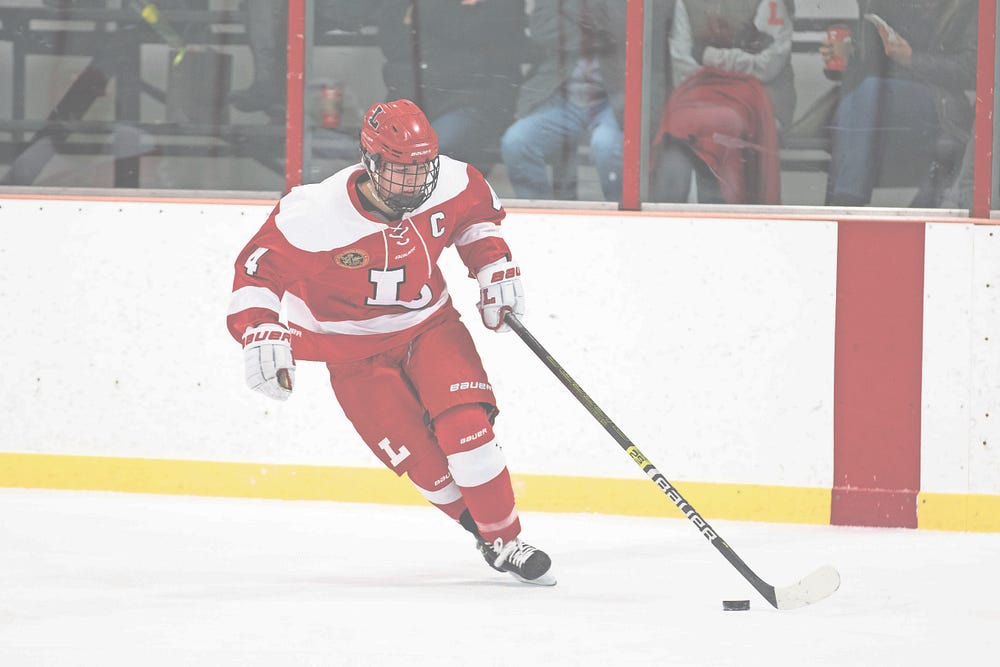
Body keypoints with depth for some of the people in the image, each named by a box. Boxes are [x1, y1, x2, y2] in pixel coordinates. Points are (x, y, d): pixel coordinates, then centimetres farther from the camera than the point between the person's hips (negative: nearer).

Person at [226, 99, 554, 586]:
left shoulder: (451, 184, -16)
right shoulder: (315, 217, -30)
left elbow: (478, 211, 9)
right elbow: (259, 269, -21)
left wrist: (495, 267, 1)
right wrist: (259, 333, -33)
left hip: (429, 326, 3)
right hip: (355, 352, -3)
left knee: (466, 425, -18)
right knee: (422, 461, -11)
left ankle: (506, 543, -2)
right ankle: (482, 527, 15)